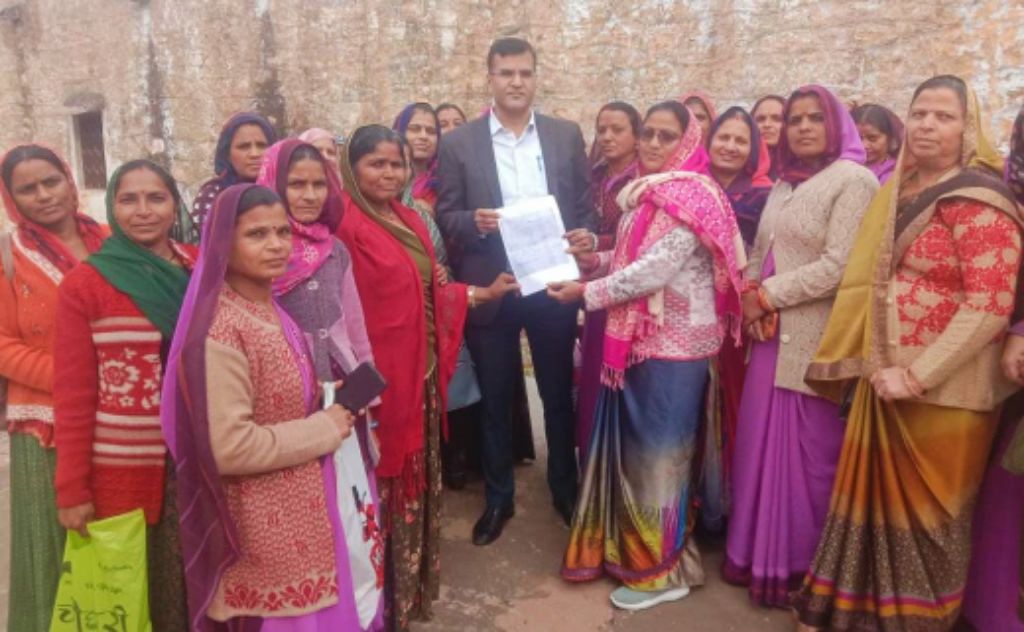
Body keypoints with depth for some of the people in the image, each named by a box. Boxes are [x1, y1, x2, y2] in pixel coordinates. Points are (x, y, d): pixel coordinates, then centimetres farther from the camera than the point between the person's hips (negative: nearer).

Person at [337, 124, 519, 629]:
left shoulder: (410, 221, 12)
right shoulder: (345, 224, -14)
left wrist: (484, 292, 16)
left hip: (420, 370, 8)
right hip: (376, 377, -8)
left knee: (417, 481, 19)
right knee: (387, 486, 6)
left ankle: (412, 583, 38)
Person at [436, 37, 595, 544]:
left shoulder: (567, 136, 4)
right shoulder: (458, 143, -1)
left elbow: (586, 208, 6)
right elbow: (445, 216, -1)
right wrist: (475, 221, -22)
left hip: (553, 287, 1)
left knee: (559, 394, 14)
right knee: (494, 400, 12)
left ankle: (565, 489, 34)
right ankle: (498, 498, 30)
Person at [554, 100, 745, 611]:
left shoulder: (689, 193, -15)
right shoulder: (644, 193, 14)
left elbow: (657, 268, -23)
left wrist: (587, 292, -16)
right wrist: (592, 259, -2)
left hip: (673, 342, -9)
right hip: (640, 337, 9)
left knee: (658, 450, 1)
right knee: (634, 447, 16)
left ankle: (663, 569, 18)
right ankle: (630, 548, 32)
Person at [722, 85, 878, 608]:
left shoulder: (853, 181, -7)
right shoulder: (783, 186, 17)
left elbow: (840, 266, -17)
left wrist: (766, 296, -11)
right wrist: (750, 298, -4)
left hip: (816, 340, -7)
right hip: (770, 335, 7)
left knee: (805, 455, 3)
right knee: (760, 445, 11)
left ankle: (800, 567, 20)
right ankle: (759, 554, 27)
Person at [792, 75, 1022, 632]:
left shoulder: (978, 200, -13)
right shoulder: (901, 190, 11)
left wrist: (917, 376, -21)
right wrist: (872, 367, 12)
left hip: (941, 390, -7)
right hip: (885, 381, 7)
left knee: (924, 511, 9)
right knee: (873, 498, 16)